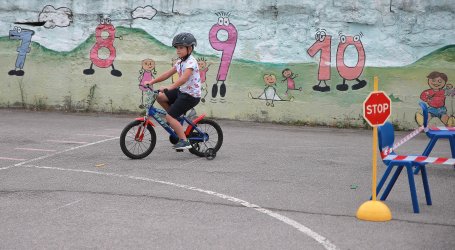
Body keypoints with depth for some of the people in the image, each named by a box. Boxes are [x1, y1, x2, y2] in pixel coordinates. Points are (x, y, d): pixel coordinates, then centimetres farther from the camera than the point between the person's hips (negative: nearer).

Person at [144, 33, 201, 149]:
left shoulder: (191, 62, -19)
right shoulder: (180, 62, 11)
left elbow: (183, 79, -33)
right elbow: (168, 73, 11)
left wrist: (169, 88, -42)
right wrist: (152, 81, 3)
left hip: (191, 95, -9)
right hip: (182, 91, 9)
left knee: (170, 117, -14)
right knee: (160, 97, 4)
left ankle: (184, 141, -10)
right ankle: (176, 120, 16)